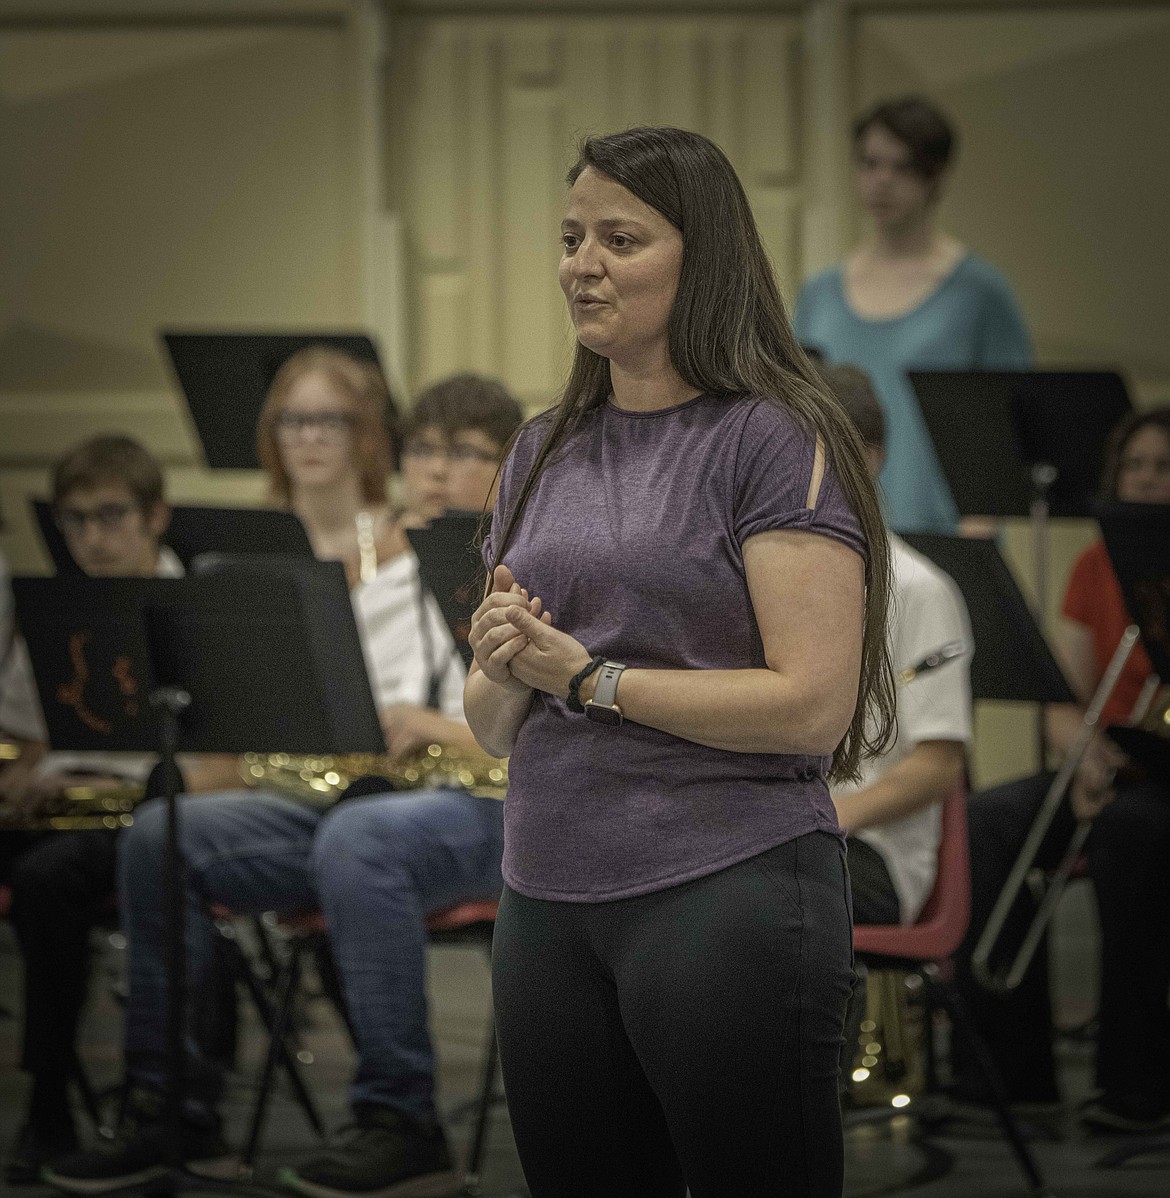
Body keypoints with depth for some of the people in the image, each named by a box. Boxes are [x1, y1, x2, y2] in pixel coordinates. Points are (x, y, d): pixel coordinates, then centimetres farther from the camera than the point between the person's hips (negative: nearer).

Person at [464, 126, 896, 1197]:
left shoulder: (778, 439, -6)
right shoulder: (545, 452, 15)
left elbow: (812, 704, -15)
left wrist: (590, 676, -11)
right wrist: (502, 670, -5)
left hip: (728, 893, -6)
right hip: (547, 898, 6)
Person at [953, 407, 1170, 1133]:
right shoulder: (1096, 568, 12)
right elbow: (1064, 704, 7)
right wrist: (1086, 755, -14)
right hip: (1108, 770, 5)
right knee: (987, 823, -23)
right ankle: (1010, 1066, -20)